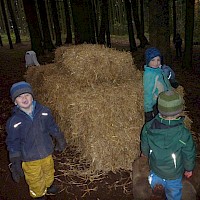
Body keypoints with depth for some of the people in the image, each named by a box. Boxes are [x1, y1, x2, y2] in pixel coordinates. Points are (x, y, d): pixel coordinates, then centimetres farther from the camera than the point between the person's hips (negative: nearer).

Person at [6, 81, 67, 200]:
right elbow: (13, 144, -13)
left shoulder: (44, 111, -12)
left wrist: (60, 140, 12)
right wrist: (15, 163, -12)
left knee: (49, 172, 29)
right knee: (35, 180, 18)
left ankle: (49, 186, 59)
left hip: (47, 153, 3)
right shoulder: (14, 122, -20)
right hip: (29, 159, -3)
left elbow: (52, 127, 3)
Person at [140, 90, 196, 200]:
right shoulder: (184, 134, -35)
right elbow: (189, 155, -18)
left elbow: (144, 145, -5)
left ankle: (155, 180, 28)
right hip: (174, 172, -2)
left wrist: (145, 153, 18)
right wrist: (189, 169, 3)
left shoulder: (148, 127, -25)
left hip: (155, 165, 2)